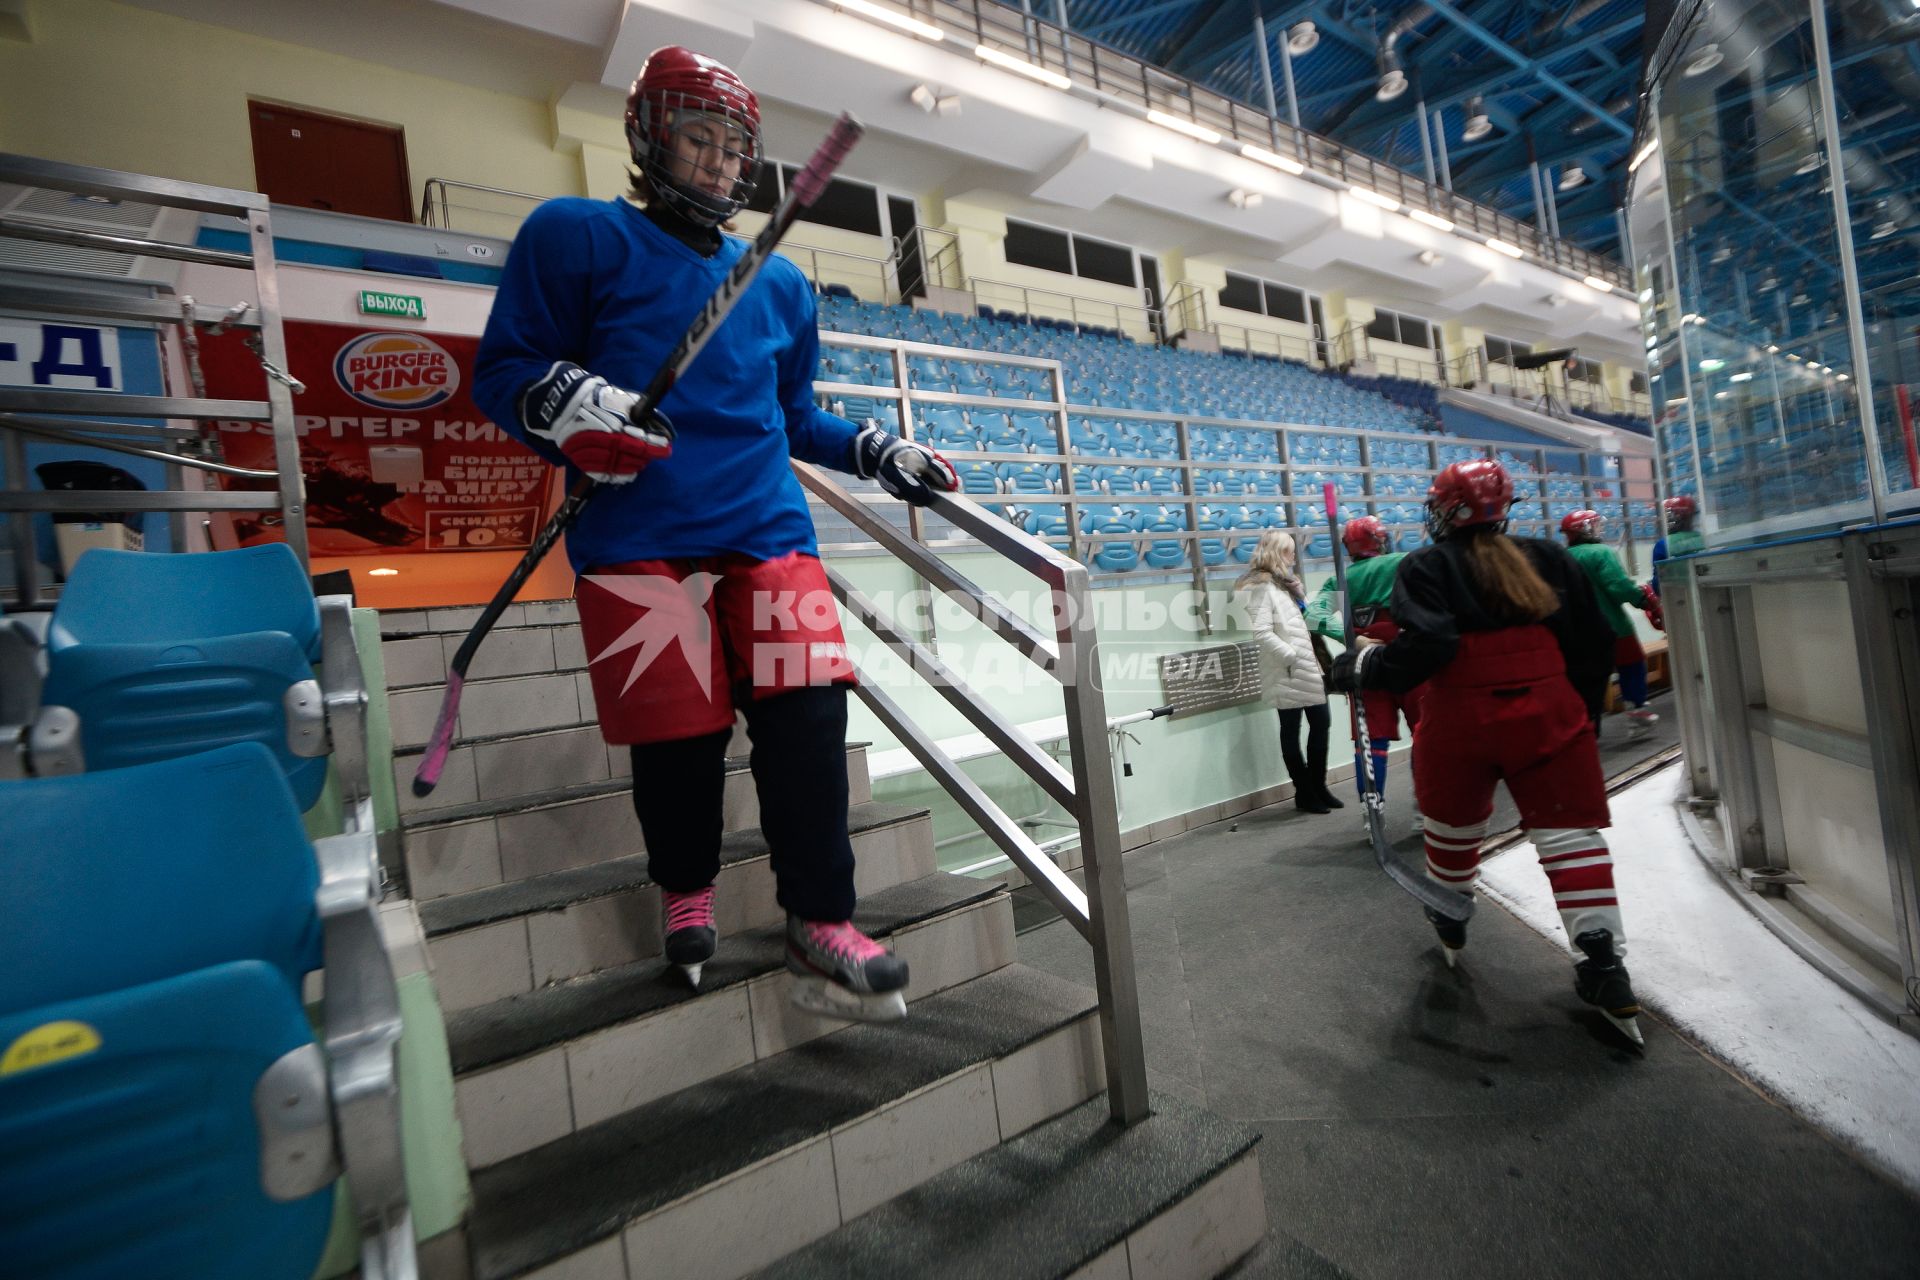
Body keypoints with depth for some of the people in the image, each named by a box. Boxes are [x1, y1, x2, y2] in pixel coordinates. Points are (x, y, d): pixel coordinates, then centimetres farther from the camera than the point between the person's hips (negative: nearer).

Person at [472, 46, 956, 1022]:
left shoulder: (780, 283, 23)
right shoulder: (576, 237, 9)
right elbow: (503, 369, 5)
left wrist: (881, 453, 17)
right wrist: (562, 403, -16)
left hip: (768, 529, 4)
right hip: (638, 539, -3)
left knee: (806, 713, -10)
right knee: (677, 731, -4)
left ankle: (821, 926, 2)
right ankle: (686, 890, 26)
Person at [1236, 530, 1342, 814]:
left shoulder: (1284, 582, 19)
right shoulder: (1261, 587, -11)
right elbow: (1262, 634, -20)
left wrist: (1314, 658, 10)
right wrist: (1293, 656, -20)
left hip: (1308, 669, 9)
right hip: (1288, 674, -9)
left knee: (1320, 724, 12)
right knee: (1291, 731, 3)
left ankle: (1318, 786, 25)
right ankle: (1304, 793, 13)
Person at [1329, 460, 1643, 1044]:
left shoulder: (1425, 568, -5)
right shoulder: (1549, 558, 8)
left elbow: (1426, 645, -19)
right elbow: (1593, 642, 9)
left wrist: (1362, 666, -6)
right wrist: (1581, 708, 20)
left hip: (1459, 721, -2)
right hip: (1548, 715, 2)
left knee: (1453, 822, 19)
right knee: (1571, 832, 7)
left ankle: (1450, 919, 40)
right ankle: (1604, 967, 4)